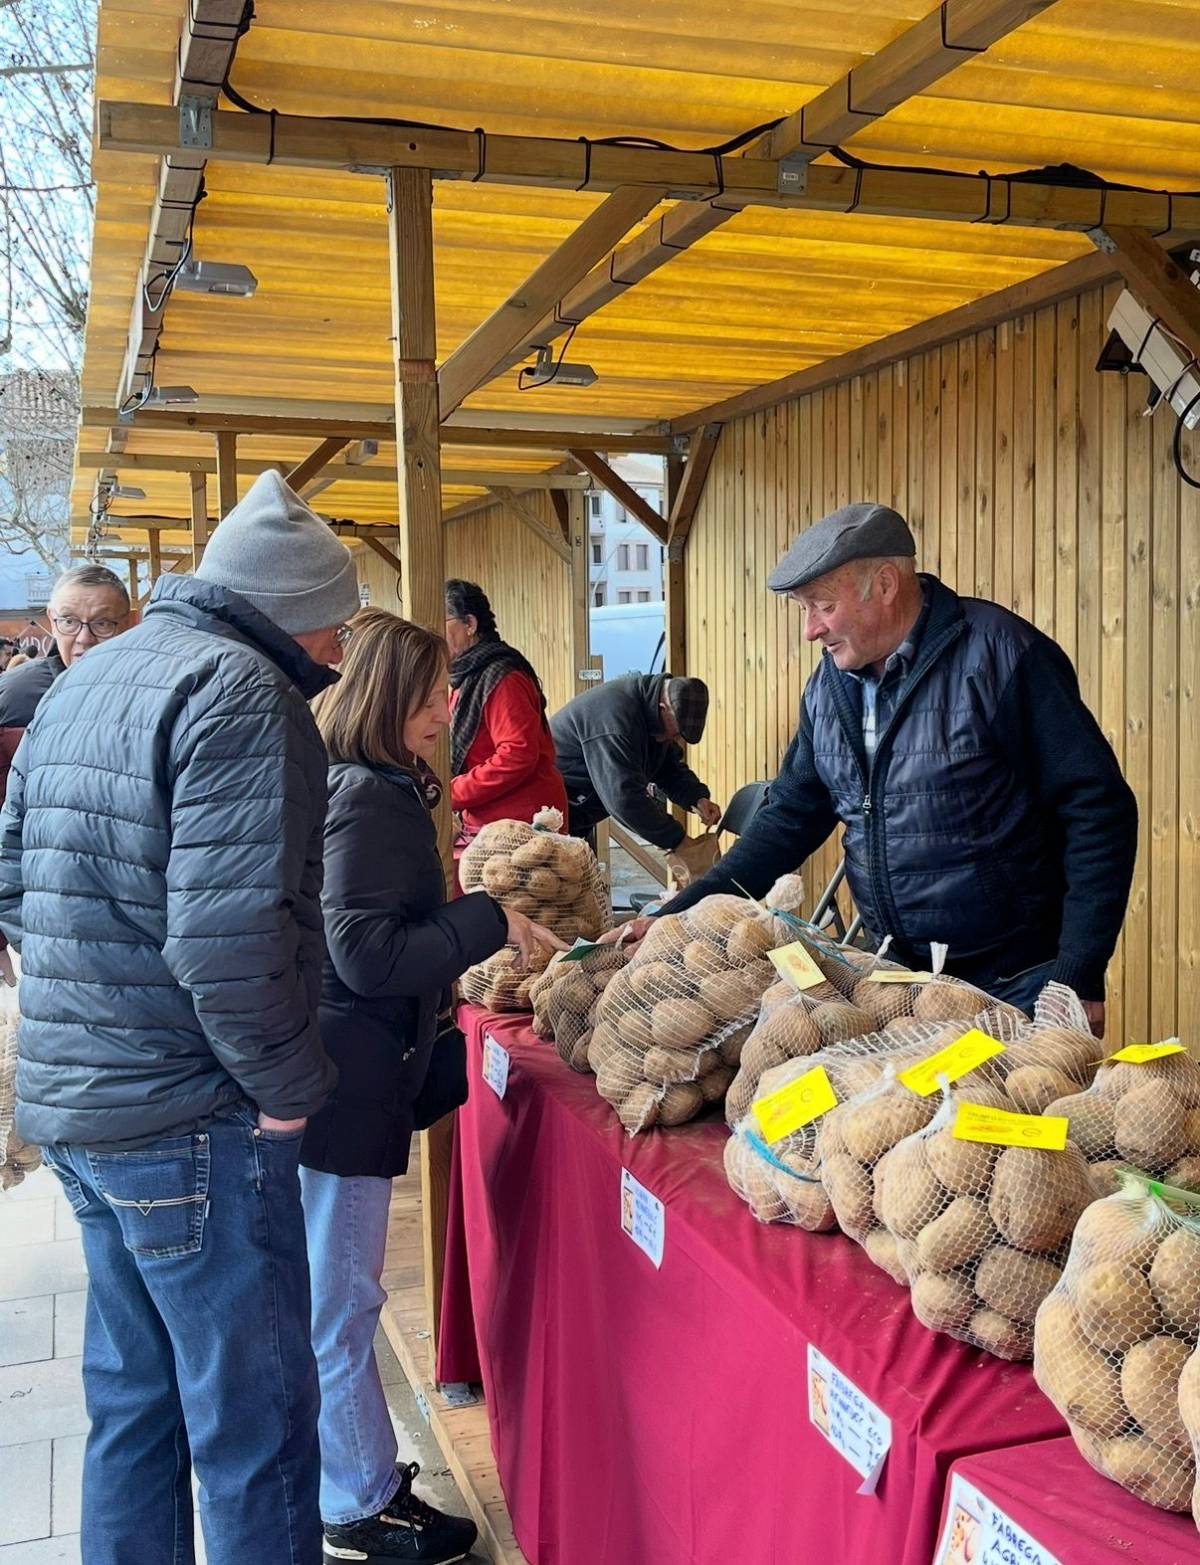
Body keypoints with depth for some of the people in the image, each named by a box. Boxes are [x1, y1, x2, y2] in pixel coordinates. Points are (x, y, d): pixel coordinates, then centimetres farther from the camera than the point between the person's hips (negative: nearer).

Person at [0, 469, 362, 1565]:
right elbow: (229, 933, -25)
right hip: (192, 1123, -9)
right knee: (254, 1418, 4)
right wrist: (289, 1085, -13)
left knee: (135, 1393, 22)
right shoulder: (241, 693, -16)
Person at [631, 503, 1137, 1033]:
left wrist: (1079, 976, -19)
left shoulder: (997, 653, -16)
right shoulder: (828, 687, 5)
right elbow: (791, 816, 12)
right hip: (900, 973, 6)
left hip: (1017, 981, -5)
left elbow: (1097, 810, -16)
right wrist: (683, 912, 3)